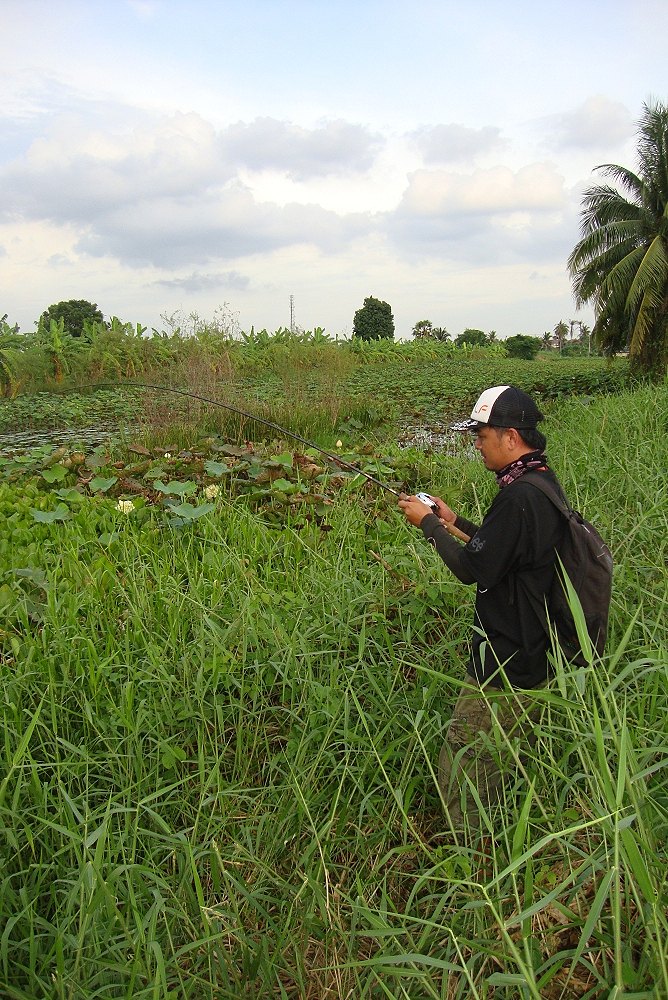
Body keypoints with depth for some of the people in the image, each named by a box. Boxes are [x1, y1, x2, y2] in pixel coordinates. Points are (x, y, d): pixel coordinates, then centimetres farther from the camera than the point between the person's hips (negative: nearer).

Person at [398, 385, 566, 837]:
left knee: (460, 778, 2)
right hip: (534, 660, 11)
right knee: (514, 772, 25)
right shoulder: (544, 482, 7)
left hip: (504, 671, -10)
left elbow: (474, 569, -21)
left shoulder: (519, 496, -25)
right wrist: (455, 522, 13)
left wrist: (429, 524, -9)